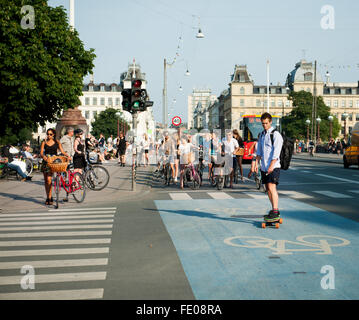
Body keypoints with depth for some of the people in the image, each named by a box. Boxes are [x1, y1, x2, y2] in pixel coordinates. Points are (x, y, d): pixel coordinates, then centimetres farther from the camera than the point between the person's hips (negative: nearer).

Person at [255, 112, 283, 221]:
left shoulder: (276, 135, -8)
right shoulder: (262, 134, 16)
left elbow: (276, 153, -15)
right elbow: (259, 151, 18)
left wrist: (271, 166, -22)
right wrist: (256, 163, 6)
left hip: (273, 167, -8)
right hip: (264, 167, 8)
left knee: (272, 187, -16)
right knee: (268, 189, 10)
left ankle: (275, 213, -17)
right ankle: (274, 210, 19)